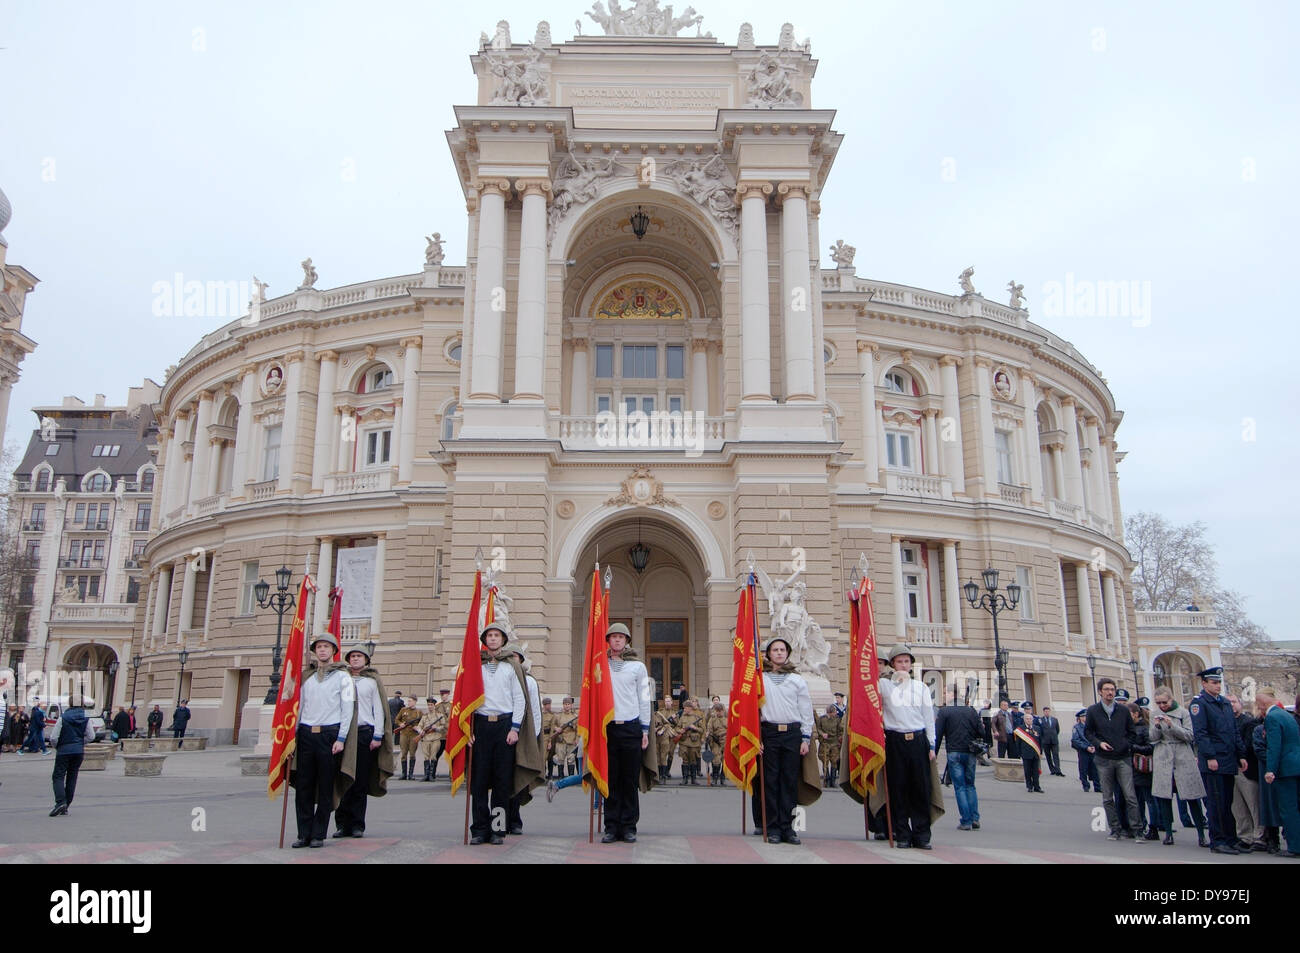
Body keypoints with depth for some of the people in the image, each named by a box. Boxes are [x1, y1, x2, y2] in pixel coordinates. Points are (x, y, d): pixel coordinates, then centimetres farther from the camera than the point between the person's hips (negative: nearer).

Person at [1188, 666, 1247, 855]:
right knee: (1217, 804, -5)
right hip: (1213, 763, -7)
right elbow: (1200, 733, -14)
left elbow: (1235, 731, 19)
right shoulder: (1198, 703, -7)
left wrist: (1241, 755, 12)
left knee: (1227, 804, 11)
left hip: (1229, 762, 7)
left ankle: (1230, 840, 18)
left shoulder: (1225, 703, 16)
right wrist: (1210, 757, -19)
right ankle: (1217, 842, 1)